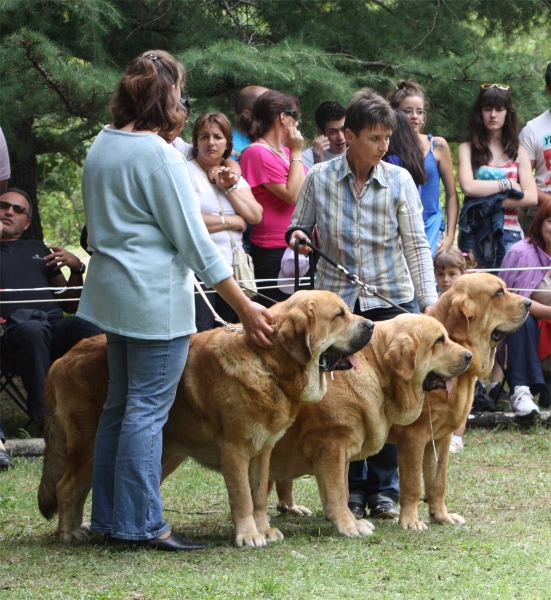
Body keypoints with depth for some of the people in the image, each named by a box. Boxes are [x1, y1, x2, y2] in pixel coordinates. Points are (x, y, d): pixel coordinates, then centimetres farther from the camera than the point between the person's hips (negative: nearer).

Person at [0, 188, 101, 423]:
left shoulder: (39, 250, 33)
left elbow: (70, 306, 32)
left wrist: (77, 269, 14)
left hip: (55, 323, 3)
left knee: (91, 333, -33)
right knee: (32, 331, -41)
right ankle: (43, 414, -44)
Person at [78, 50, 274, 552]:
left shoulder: (102, 145, 10)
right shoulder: (158, 154, -16)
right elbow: (193, 241, -15)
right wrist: (245, 308, -12)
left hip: (113, 293, 9)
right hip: (156, 297, -9)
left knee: (120, 405, 13)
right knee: (148, 409, -6)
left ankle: (110, 518, 17)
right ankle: (141, 524, -5)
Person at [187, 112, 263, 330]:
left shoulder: (234, 175, 17)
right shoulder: (187, 172, -4)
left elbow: (256, 216, 6)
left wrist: (230, 187, -4)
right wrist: (231, 221, -6)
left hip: (233, 269, 6)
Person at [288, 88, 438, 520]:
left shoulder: (399, 181, -4)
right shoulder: (319, 178, -4)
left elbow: (416, 245, -3)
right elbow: (298, 228, 9)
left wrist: (430, 302, -10)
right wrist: (297, 238, -15)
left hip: (390, 298, 0)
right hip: (336, 297, 0)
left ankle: (384, 490, 13)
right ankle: (351, 489, 13)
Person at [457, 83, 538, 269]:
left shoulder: (518, 152, 11)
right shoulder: (468, 149, 5)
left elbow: (531, 197, -1)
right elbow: (468, 187, -11)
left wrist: (494, 202, -10)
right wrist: (507, 184, -5)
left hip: (508, 233, 1)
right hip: (476, 232, -1)